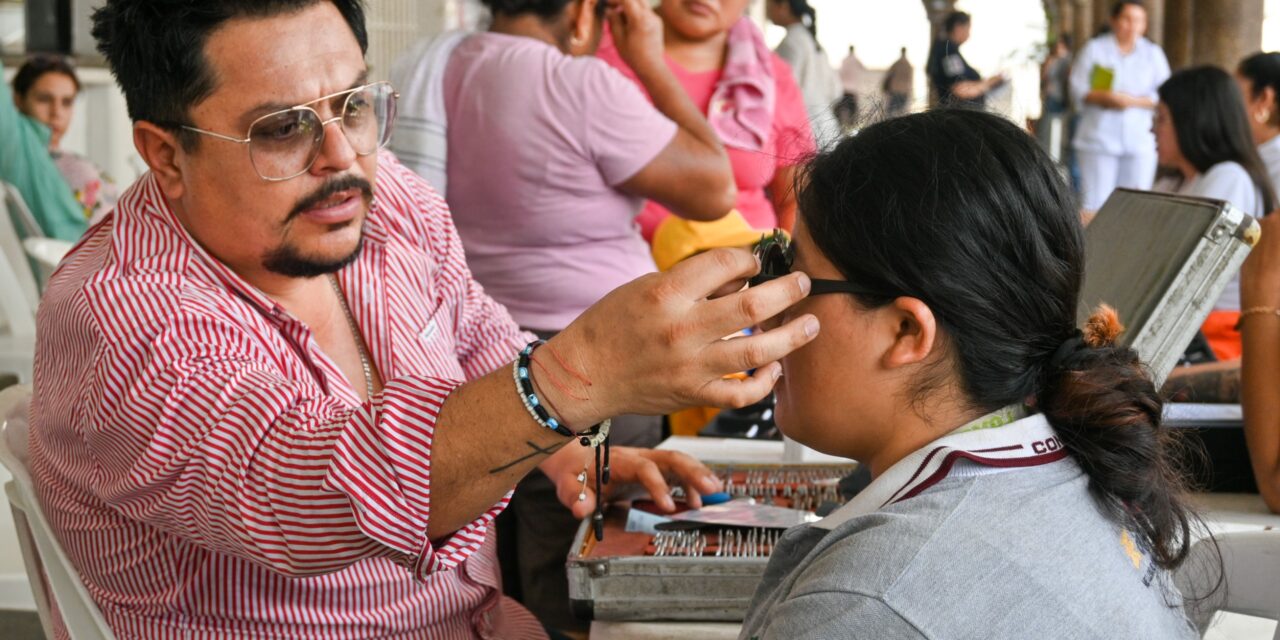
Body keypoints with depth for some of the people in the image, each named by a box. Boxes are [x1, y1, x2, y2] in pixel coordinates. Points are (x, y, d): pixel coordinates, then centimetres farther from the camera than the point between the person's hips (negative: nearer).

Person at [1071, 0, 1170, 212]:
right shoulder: (1094, 48, 8)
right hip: (1098, 138, -2)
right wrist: (1103, 97, -18)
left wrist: (1132, 101, -13)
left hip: (1140, 142, 2)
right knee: (1094, 204, -8)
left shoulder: (1153, 53, 12)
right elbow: (1078, 89, 1)